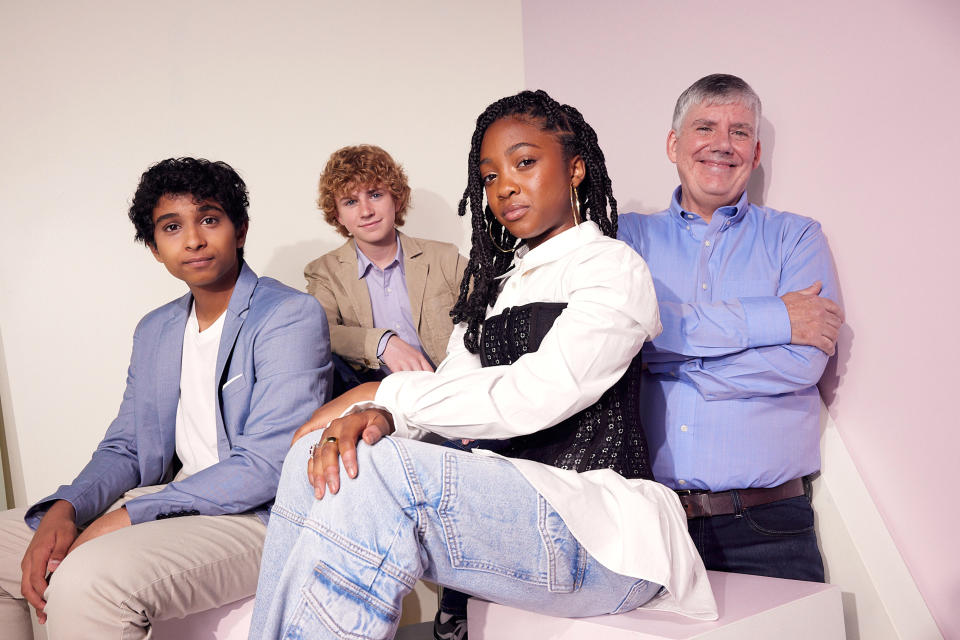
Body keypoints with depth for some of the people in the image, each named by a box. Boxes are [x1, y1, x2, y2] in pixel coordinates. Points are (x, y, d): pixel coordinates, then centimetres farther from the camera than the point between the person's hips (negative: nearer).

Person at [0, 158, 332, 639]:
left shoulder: (290, 316, -12)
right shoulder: (154, 330, 14)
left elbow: (265, 467, -19)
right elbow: (124, 448, 15)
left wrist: (125, 517, -19)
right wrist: (64, 509, -7)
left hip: (259, 515, -8)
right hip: (173, 501, 8)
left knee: (87, 578, -31)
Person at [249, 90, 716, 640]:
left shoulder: (613, 267, -3)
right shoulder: (494, 281, 21)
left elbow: (531, 397, -17)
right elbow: (453, 383, 8)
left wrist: (385, 394, -10)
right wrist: (377, 415, -15)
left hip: (602, 528, -6)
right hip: (508, 502, 7)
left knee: (379, 470, -29)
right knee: (317, 454, -15)